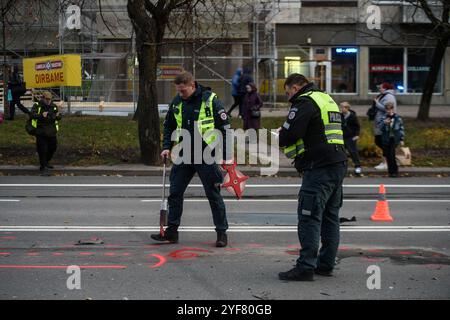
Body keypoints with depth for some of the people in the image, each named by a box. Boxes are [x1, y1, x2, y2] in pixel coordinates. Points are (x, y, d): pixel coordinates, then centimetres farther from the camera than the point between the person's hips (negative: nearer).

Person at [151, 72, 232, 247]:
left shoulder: (210, 101, -12)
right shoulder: (177, 102, 4)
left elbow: (225, 127, -9)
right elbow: (169, 126, 17)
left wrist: (225, 155, -11)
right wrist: (167, 147, 3)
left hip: (206, 156, -5)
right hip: (184, 156, 5)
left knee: (214, 196, 2)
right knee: (175, 193, 6)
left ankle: (222, 233, 11)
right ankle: (171, 230, 16)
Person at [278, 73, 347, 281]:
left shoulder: (304, 103, -9)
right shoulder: (327, 99, 20)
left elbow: (288, 136, -16)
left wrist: (280, 137, 7)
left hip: (319, 168, -10)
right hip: (339, 164, 10)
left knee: (309, 218, -7)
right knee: (330, 217, 14)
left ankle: (306, 267, -8)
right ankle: (326, 264, 20)